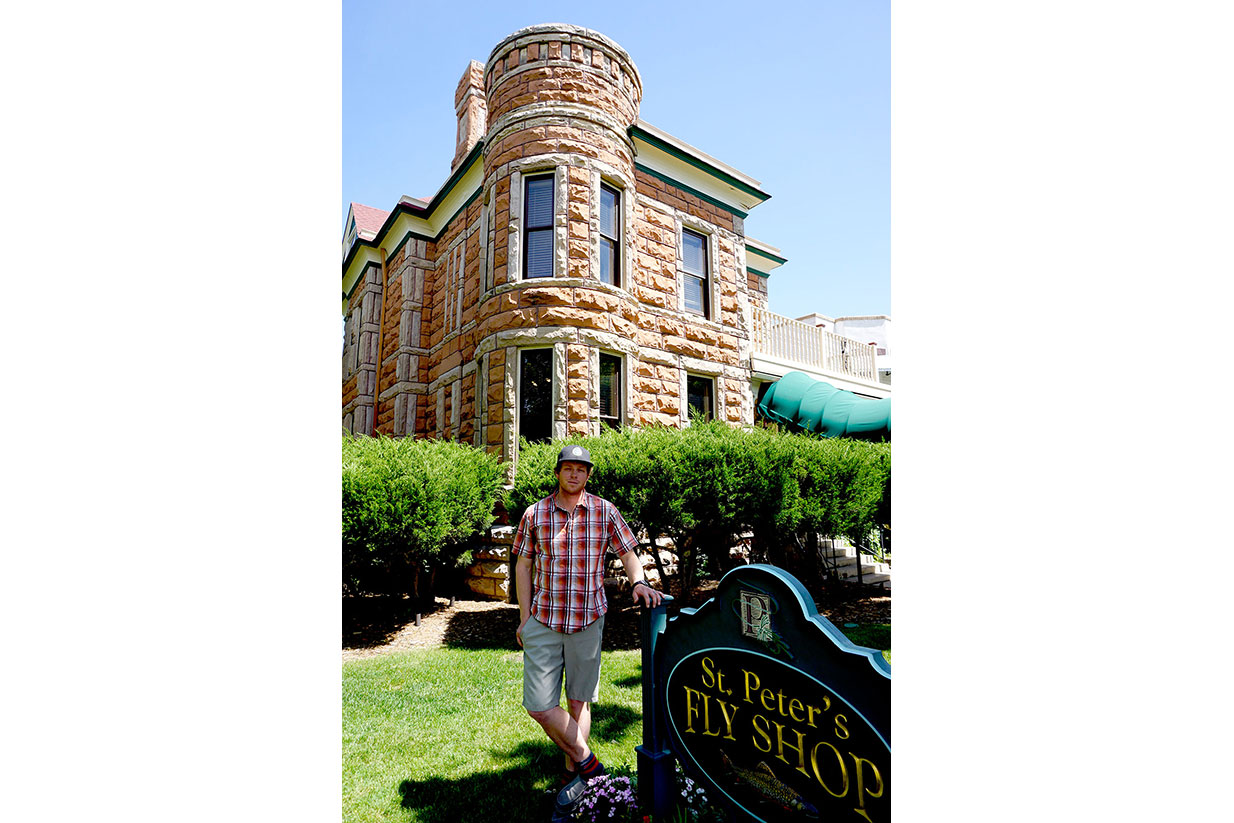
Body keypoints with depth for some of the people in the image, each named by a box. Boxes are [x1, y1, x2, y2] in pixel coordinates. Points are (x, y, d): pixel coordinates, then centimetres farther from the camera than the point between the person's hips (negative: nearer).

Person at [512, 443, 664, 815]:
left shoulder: (605, 511, -1)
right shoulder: (535, 514, -1)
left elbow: (628, 552, 6)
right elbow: (523, 565, 5)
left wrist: (639, 582, -15)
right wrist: (524, 618, 3)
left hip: (588, 620, 0)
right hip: (543, 621, 1)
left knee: (579, 701, 12)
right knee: (539, 705, -1)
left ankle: (573, 771, 32)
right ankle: (586, 761, 19)